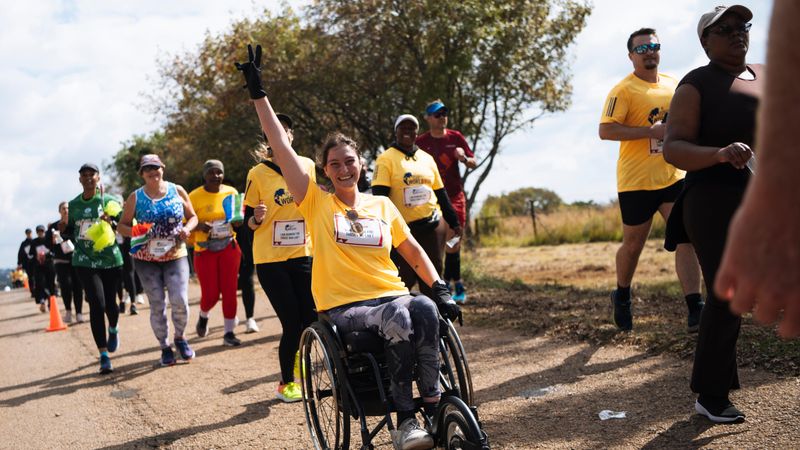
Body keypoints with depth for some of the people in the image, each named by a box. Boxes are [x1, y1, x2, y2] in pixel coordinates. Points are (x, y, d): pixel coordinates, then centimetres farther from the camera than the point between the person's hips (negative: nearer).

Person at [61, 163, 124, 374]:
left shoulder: (110, 201, -2)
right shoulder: (73, 205, 6)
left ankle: (113, 329, 44)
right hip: (85, 261, 1)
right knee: (97, 304, -11)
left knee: (109, 303, 5)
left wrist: (112, 222, -24)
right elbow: (69, 232, 15)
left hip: (110, 259, -1)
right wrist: (63, 227, -8)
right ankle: (103, 355, -7)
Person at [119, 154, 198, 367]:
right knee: (157, 305, 2)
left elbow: (193, 217, 11)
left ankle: (180, 337, 15)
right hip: (147, 259, 0)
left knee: (180, 301, -12)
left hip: (175, 255, 0)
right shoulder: (135, 197, 1)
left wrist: (187, 228, -11)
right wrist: (137, 233, -17)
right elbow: (122, 226, 4)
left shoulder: (177, 191, 3)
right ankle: (165, 347, 18)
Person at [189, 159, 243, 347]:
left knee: (229, 291, -1)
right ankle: (203, 316, 32)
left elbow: (238, 217, 16)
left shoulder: (231, 192, 4)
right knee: (210, 294, -3)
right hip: (205, 251, -2)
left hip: (229, 248, 3)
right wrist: (198, 226, -25)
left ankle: (229, 333, 9)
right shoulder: (194, 196, -7)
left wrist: (238, 222, -7)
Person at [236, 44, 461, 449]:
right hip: (344, 307, -3)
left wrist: (441, 290, 5)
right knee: (398, 319, -35)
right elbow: (281, 147, 0)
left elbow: (414, 251, 20)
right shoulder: (317, 203, 6)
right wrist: (258, 93, -2)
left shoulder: (382, 206, 15)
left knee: (424, 309, -32)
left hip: (391, 294, 3)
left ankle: (433, 406, -21)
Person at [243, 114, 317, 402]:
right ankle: (286, 383, 14)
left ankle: (295, 354, 32)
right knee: (292, 323, -6)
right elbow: (249, 221, -3)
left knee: (311, 319, -3)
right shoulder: (258, 174, -5)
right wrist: (257, 218, -23)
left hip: (303, 254, 3)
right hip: (270, 259, -3)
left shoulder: (307, 166, 4)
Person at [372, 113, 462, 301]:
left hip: (433, 225, 5)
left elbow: (440, 193, 19)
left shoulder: (427, 158, 14)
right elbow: (379, 196, -10)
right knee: (404, 278, -6)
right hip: (404, 228, -5)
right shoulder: (386, 159, -2)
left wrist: (454, 222, 16)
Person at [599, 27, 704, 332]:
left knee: (687, 238, -9)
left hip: (673, 177, 5)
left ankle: (695, 310, -12)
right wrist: (651, 131, -25)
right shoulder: (623, 90, -10)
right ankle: (622, 296, 36)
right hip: (636, 181, -4)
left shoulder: (673, 86, 9)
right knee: (633, 245, 10)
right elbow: (606, 131, -19)